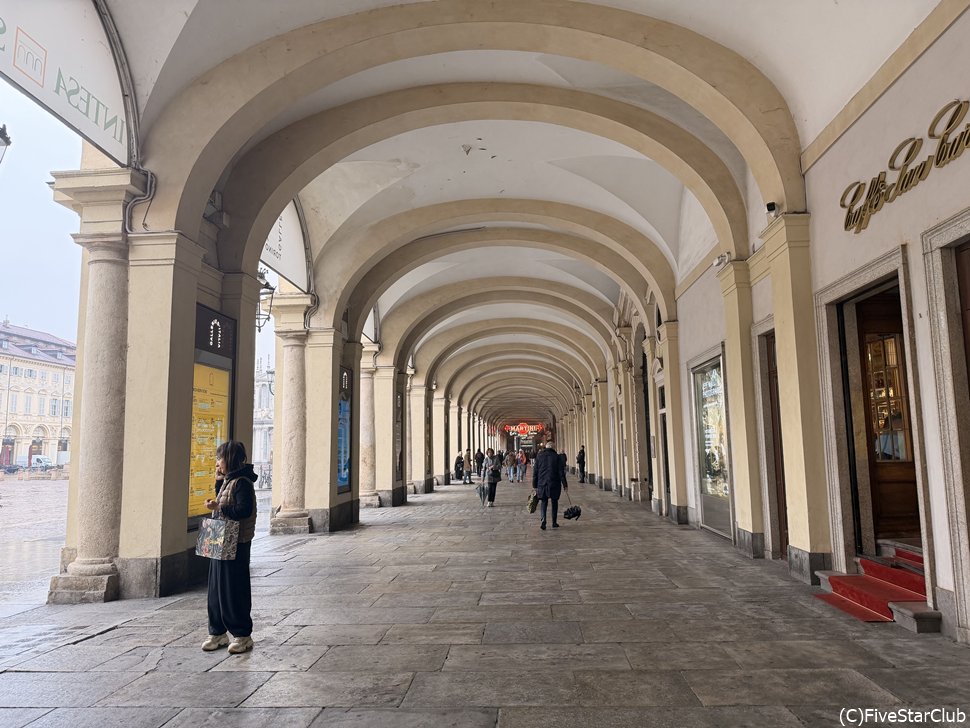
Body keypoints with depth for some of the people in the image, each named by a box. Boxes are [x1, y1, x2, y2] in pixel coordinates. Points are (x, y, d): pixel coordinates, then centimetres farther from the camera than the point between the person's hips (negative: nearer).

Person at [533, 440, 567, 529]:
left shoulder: (539, 456, 3)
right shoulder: (556, 457, -4)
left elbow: (535, 472, 4)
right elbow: (561, 472, -4)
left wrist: (535, 485, 9)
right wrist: (565, 485, 1)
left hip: (542, 484, 1)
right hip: (554, 484, -1)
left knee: (543, 502, 8)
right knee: (554, 502, 13)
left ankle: (543, 520, -12)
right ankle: (554, 523, 17)